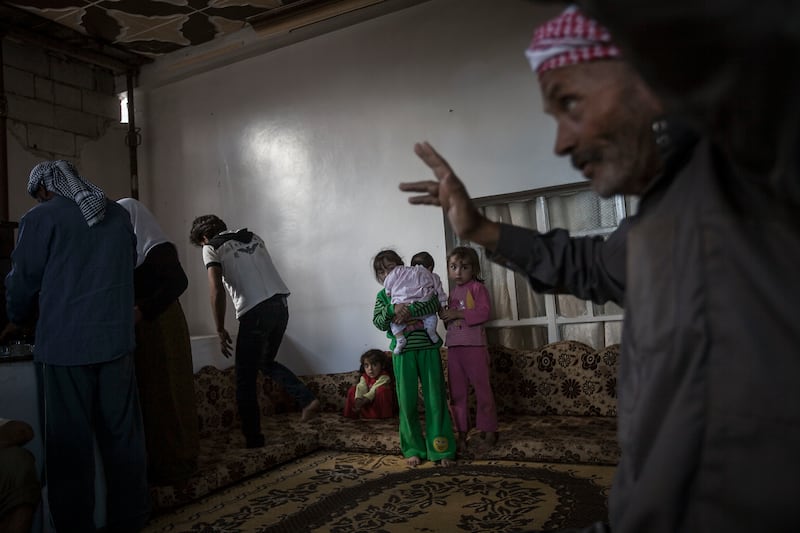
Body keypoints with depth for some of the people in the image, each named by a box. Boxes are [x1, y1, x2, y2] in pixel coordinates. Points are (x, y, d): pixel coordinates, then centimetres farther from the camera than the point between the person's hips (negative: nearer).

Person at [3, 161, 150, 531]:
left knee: (69, 443, 6)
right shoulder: (119, 215, 9)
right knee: (122, 435, 11)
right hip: (116, 340, 4)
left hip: (63, 345, -4)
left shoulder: (41, 218, -3)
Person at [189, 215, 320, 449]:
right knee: (267, 362, 25)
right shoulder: (254, 238, 23)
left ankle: (253, 439, 12)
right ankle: (307, 399, 9)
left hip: (255, 311, -6)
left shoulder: (211, 248, 6)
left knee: (246, 379, 7)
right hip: (281, 303, 6)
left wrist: (220, 329, -1)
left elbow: (217, 291, -6)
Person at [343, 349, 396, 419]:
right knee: (352, 389, -6)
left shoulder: (384, 377, -16)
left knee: (382, 389, -32)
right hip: (368, 405, 5)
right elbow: (361, 388, -19)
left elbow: (374, 392, -29)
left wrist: (363, 401, -41)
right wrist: (358, 399, -40)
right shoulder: (364, 377, 1)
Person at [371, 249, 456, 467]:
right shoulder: (382, 296, 10)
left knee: (435, 398, 1)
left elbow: (434, 303, -9)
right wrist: (392, 310, -21)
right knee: (407, 401, 3)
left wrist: (410, 310, -22)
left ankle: (441, 449, 8)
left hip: (428, 347, -1)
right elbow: (379, 323, -2)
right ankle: (413, 449, 16)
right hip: (403, 352, 1)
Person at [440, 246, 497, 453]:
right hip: (454, 346, 7)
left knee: (482, 388, 0)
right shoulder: (452, 292, 18)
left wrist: (459, 314, -18)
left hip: (474, 345, -7)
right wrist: (446, 316, 0)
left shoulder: (477, 287, -3)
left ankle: (489, 433, 10)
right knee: (457, 392, 10)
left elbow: (484, 312, -15)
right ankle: (462, 433, 19)